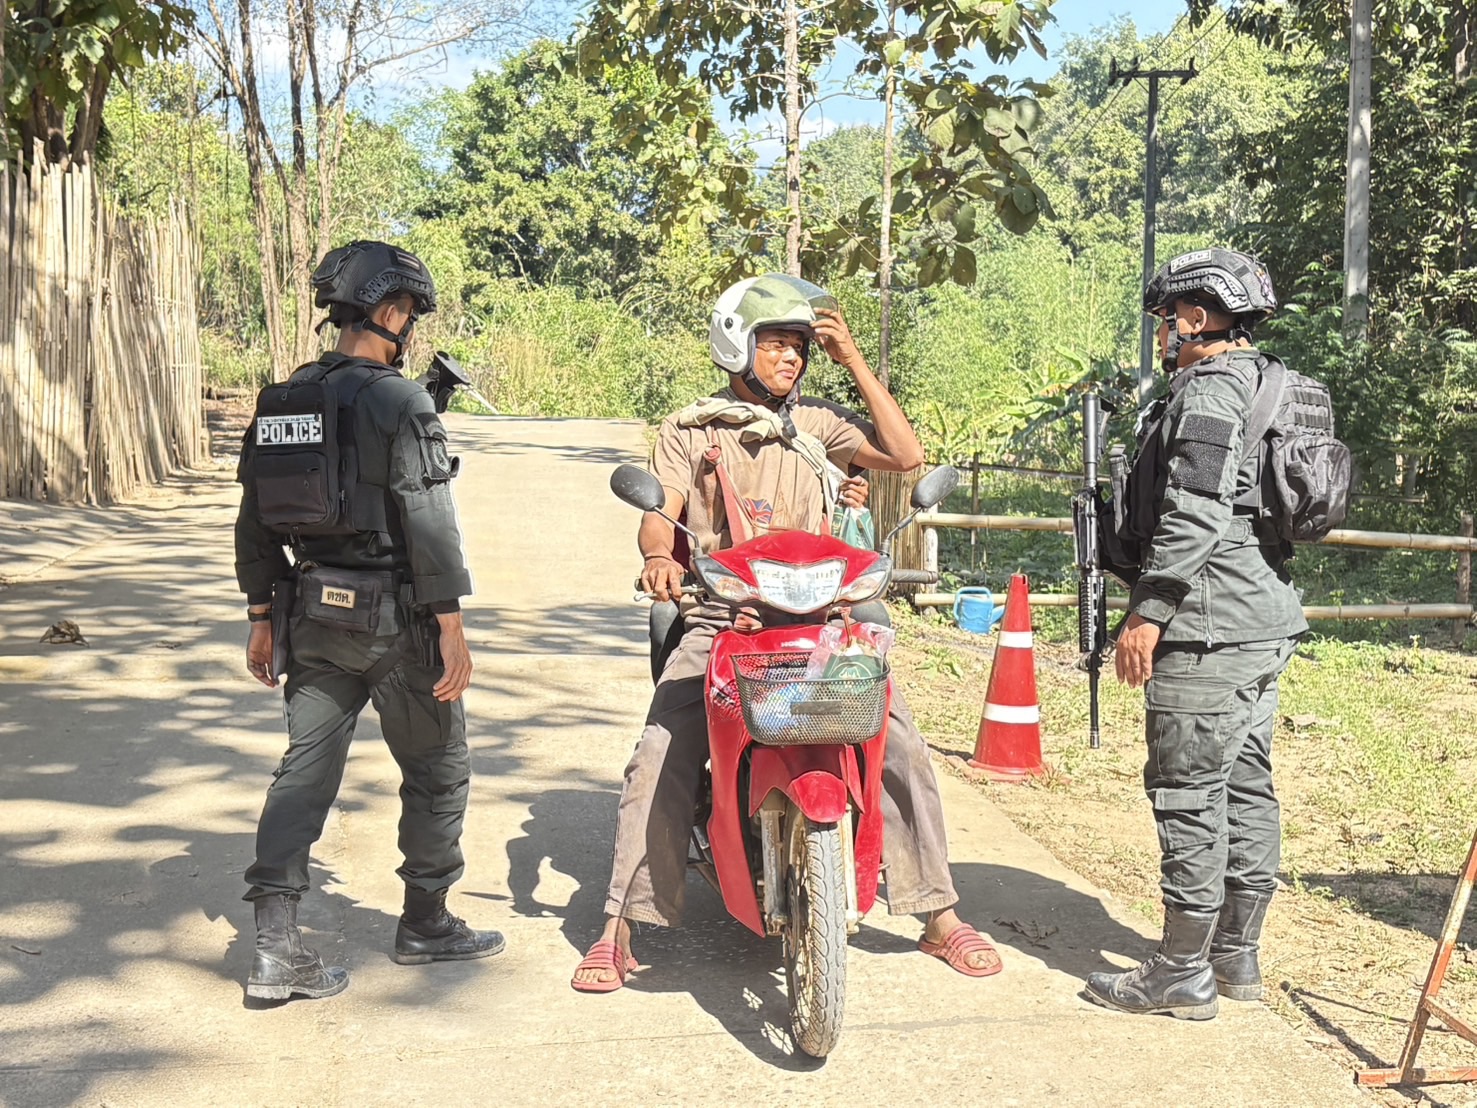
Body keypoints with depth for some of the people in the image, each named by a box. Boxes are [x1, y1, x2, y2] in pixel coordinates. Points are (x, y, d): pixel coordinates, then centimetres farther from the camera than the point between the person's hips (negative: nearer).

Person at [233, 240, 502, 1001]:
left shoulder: (283, 400, 8)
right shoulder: (400, 402, -14)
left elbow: (256, 521, 11)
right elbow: (429, 525, -18)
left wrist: (263, 617, 18)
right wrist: (452, 627, -14)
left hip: (313, 613, 6)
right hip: (393, 617, -6)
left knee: (305, 771, 8)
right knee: (437, 771, 12)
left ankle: (275, 946, 4)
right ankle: (425, 923, 24)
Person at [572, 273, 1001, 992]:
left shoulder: (819, 425, 13)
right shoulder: (688, 432, 11)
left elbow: (905, 456, 0)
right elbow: (659, 514, -2)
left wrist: (852, 360, 0)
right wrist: (659, 556, -27)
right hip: (717, 623, -1)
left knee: (900, 743, -10)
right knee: (658, 763, -16)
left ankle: (939, 917, 4)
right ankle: (619, 931, -4)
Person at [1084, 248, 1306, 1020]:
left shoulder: (1208, 392, -13)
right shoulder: (1267, 388, 19)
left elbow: (1193, 515, -22)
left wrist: (1148, 614, -20)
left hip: (1210, 629, -11)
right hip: (1267, 621, 11)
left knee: (1188, 794, -4)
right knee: (1246, 785, 14)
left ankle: (1183, 973, 3)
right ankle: (1236, 955, 24)